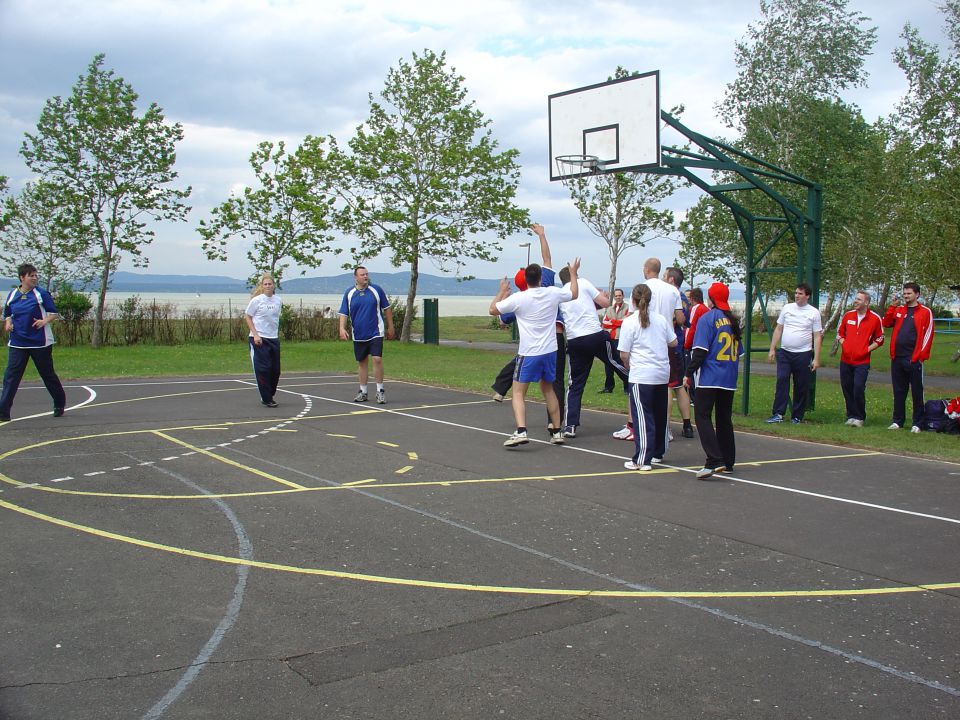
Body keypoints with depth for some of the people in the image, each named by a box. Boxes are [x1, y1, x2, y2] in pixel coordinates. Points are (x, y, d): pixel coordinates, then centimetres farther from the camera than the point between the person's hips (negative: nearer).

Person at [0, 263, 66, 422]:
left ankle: (60, 404, 29)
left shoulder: (41, 293, -4)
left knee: (48, 374, 9)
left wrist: (45, 321, -21)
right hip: (17, 342, 3)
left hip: (40, 342, -3)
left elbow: (54, 313, -2)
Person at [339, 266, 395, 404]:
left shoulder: (377, 290, -2)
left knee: (377, 359, -13)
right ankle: (363, 392, 20)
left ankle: (380, 390, -2)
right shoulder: (349, 293, 1)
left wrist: (390, 327, 7)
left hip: (376, 333, -2)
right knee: (362, 362, 10)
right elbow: (343, 313, 3)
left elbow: (387, 309, 6)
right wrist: (342, 328, -12)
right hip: (358, 335, 2)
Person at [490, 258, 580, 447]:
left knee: (518, 392, 0)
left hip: (529, 353, -4)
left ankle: (521, 431, -20)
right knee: (548, 389, 21)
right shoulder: (553, 293, 0)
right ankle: (557, 432, 23)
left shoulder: (518, 298, -11)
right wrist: (573, 272, 35)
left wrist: (503, 291, 17)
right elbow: (574, 293, 21)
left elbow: (493, 310, 2)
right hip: (550, 351, 4)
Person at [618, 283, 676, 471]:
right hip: (663, 374, 5)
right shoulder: (661, 319, 6)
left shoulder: (629, 322, -8)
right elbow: (673, 343, 13)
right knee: (660, 415, 16)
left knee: (642, 417, -4)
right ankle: (658, 453, 28)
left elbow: (624, 354, -9)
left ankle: (642, 460, -6)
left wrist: (628, 366, 10)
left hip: (641, 376, -5)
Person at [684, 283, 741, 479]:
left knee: (702, 416, -7)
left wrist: (689, 373, -9)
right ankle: (728, 462, 17)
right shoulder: (733, 320, 11)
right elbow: (738, 351, 16)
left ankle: (714, 461, -20)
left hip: (709, 377, -7)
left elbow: (700, 351, -15)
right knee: (724, 419, 14)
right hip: (729, 379, 7)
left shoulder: (707, 318, -9)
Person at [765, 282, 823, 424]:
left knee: (801, 387, 3)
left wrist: (816, 359, -5)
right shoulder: (787, 308, 8)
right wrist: (772, 349, 7)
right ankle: (778, 414, -11)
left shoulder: (814, 313, 1)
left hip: (803, 354, -2)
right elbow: (778, 329, 13)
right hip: (784, 353, 2)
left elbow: (817, 337, 1)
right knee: (781, 381, -10)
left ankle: (797, 416, 12)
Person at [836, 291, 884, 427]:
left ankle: (859, 418, 0)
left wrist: (867, 349, -7)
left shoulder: (875, 319, -2)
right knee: (847, 389, 6)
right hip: (846, 360, 4)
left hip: (862, 361, -4)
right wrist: (843, 345, 2)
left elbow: (879, 339, 5)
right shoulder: (848, 316, 8)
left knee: (858, 389, -13)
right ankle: (851, 416, 17)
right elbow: (840, 333, 19)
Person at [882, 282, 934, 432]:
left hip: (914, 359, -5)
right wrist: (893, 306, -3)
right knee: (898, 392, 10)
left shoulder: (925, 312, 0)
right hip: (897, 358, 5)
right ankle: (897, 421, 18)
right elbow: (887, 323, 6)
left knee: (917, 392, 1)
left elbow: (928, 334, -4)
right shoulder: (899, 310, 14)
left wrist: (921, 355, -11)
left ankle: (917, 424, 6)